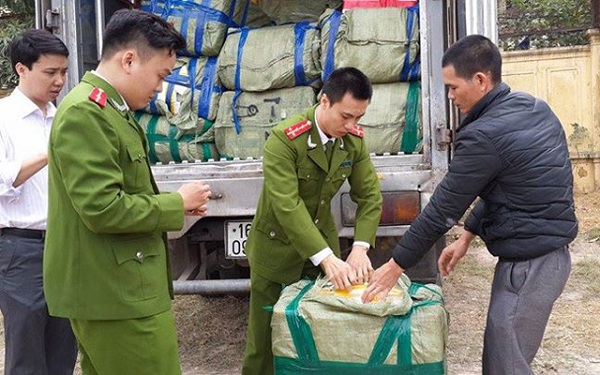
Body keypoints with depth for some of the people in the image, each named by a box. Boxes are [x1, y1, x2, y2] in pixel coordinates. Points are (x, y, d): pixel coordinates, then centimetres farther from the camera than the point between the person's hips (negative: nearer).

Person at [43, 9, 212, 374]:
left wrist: (174, 204, 7)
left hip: (114, 287, 10)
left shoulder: (108, 109, 15)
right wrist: (177, 202, -12)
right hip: (116, 293, -10)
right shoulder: (84, 112, -18)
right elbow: (103, 210, -24)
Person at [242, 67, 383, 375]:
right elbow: (286, 206, -30)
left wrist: (360, 249, -20)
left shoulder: (354, 140, -6)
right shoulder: (284, 139, -24)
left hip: (323, 242, 5)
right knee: (267, 335, 8)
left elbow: (370, 196, -6)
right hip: (278, 248, -4)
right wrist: (327, 259, -35)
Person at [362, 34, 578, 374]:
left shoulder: (484, 136, -22)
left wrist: (396, 265, -5)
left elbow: (442, 208, -16)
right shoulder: (536, 108, 6)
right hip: (550, 251, 9)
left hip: (529, 265, -9)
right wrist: (468, 236, 14)